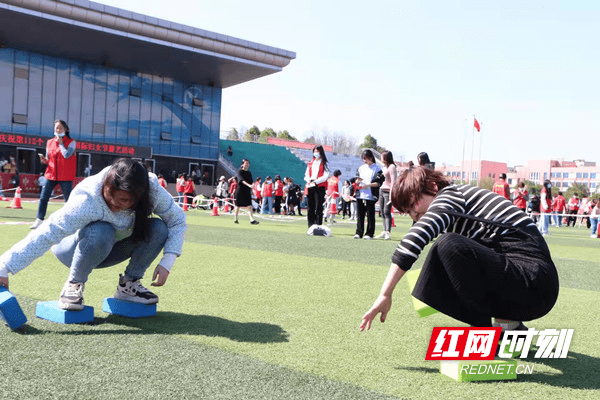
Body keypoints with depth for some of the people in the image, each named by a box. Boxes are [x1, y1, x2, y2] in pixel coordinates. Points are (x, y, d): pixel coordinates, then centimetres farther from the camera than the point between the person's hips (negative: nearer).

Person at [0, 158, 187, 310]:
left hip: (112, 250, 5)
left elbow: (178, 220, -14)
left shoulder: (151, 190, -24)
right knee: (101, 233, -40)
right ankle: (74, 284, -14)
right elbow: (46, 236, -42)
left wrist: (166, 263, -23)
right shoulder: (86, 202, -37)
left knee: (159, 228, -22)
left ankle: (128, 285, -3)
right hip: (76, 252, -4)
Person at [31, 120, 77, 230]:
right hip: (51, 174, 4)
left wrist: (60, 143, -10)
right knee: (43, 198, 0)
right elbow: (48, 159, 18)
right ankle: (39, 221, 8)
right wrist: (44, 160, -4)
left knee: (68, 200, 0)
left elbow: (66, 155, -18)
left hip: (65, 176, -4)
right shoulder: (50, 142, 11)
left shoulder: (71, 142, -2)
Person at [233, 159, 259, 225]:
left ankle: (252, 219, -19)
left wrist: (252, 191, 8)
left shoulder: (249, 173, 12)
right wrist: (249, 185, -36)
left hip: (247, 191, 4)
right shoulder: (240, 172, -6)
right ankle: (236, 219, 21)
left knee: (249, 206, -8)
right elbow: (242, 180, -22)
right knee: (238, 205, 6)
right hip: (241, 190, -4)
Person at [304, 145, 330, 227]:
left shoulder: (323, 163, 2)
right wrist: (308, 180, -6)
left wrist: (316, 181, -17)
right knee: (310, 208, 5)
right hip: (310, 187, 5)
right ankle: (311, 226, 11)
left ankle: (318, 226, -8)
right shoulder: (310, 163, 17)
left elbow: (326, 176, -7)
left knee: (318, 207, -8)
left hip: (319, 187, -5)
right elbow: (306, 174, 16)